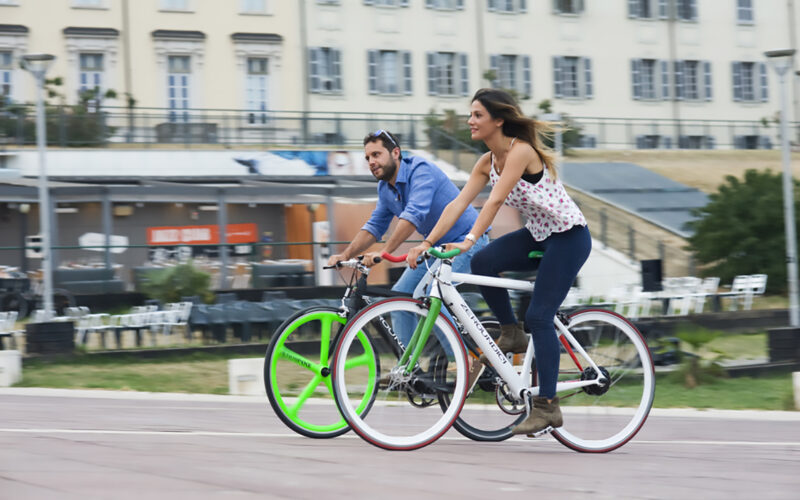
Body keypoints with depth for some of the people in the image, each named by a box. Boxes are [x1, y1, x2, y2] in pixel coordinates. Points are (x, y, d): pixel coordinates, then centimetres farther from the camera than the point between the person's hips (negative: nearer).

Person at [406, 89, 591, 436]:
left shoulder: (521, 151, -22)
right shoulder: (488, 161, 2)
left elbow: (495, 201, -32)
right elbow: (458, 203, -4)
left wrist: (469, 240, -40)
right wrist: (427, 243, -13)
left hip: (568, 237, -8)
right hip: (538, 235, 8)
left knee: (539, 316, -13)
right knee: (483, 263, -16)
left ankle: (547, 407, -7)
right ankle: (511, 335, 4)